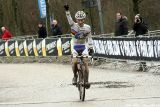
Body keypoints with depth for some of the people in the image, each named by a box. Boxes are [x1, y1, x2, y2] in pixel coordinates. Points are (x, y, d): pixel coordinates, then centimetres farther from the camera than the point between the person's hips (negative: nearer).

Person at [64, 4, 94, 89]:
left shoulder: (87, 28, -6)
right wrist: (67, 11, -42)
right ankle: (75, 76, 3)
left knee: (85, 62, -13)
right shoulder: (74, 26, -10)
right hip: (75, 47, -1)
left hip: (83, 46, 1)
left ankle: (86, 80, -6)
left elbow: (89, 38, 2)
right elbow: (69, 19, -26)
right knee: (74, 61, -22)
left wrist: (90, 47, -8)